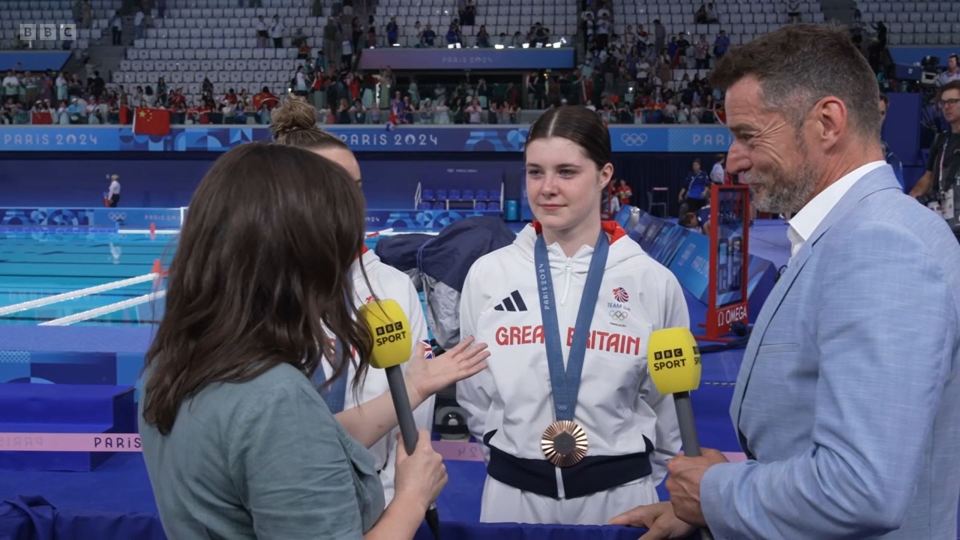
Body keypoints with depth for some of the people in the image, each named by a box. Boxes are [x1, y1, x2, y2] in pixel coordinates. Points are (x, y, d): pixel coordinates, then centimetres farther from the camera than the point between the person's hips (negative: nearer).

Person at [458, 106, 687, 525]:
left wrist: (629, 476, 6)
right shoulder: (487, 273, -4)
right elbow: (472, 389, 7)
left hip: (617, 494, -1)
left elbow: (668, 401, 3)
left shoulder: (653, 281, -6)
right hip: (513, 493, 1)